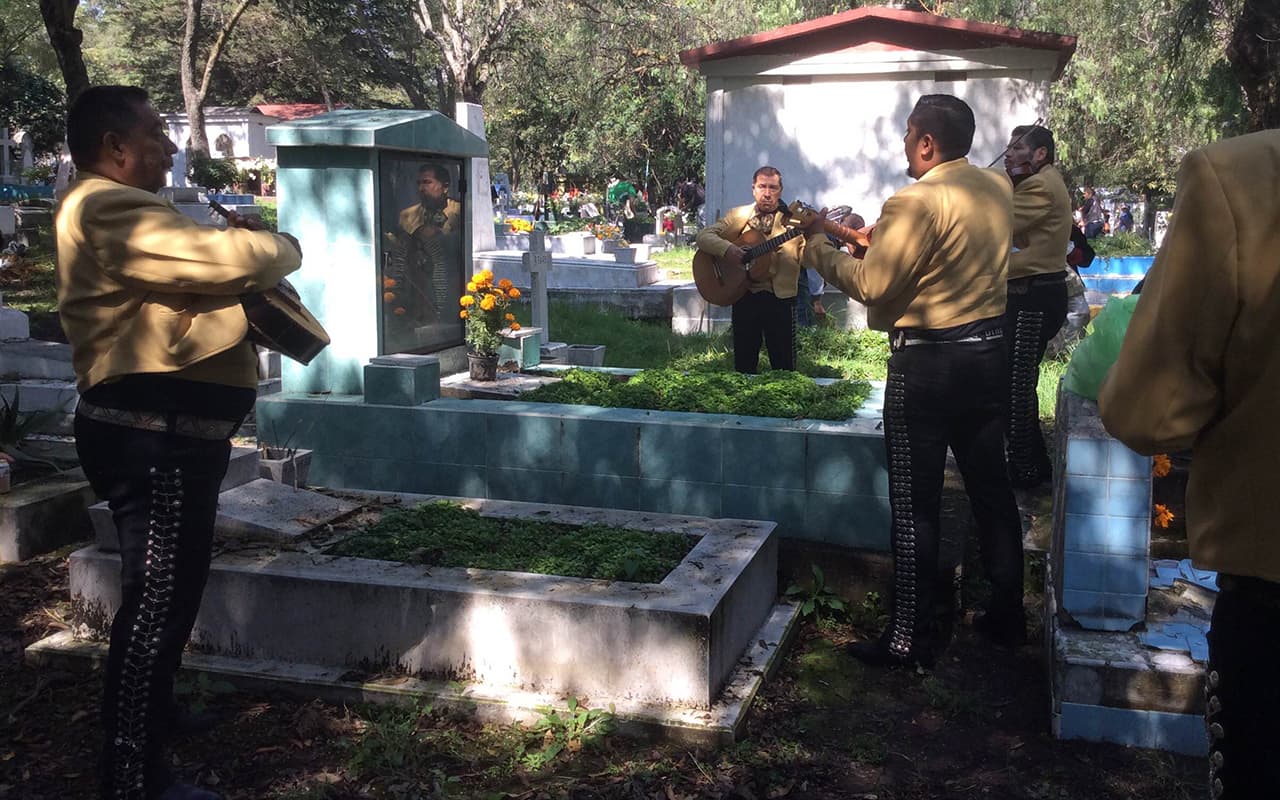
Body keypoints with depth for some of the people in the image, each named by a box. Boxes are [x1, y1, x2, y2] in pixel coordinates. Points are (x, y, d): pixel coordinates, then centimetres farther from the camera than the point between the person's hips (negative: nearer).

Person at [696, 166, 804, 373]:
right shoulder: (738, 216, 7)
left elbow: (807, 257, -7)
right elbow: (703, 235, -1)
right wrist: (727, 248, -19)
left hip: (780, 297, -2)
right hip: (744, 296, 2)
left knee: (784, 365, 2)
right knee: (743, 364, 9)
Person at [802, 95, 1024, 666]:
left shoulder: (918, 202, -18)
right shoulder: (998, 189, 7)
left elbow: (872, 285, -19)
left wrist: (820, 251, -5)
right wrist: (876, 236, 19)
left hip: (926, 365, -8)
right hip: (988, 353, 8)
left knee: (915, 505, 1)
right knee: (991, 488, 17)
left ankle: (910, 637, 9)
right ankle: (1007, 614, 30)